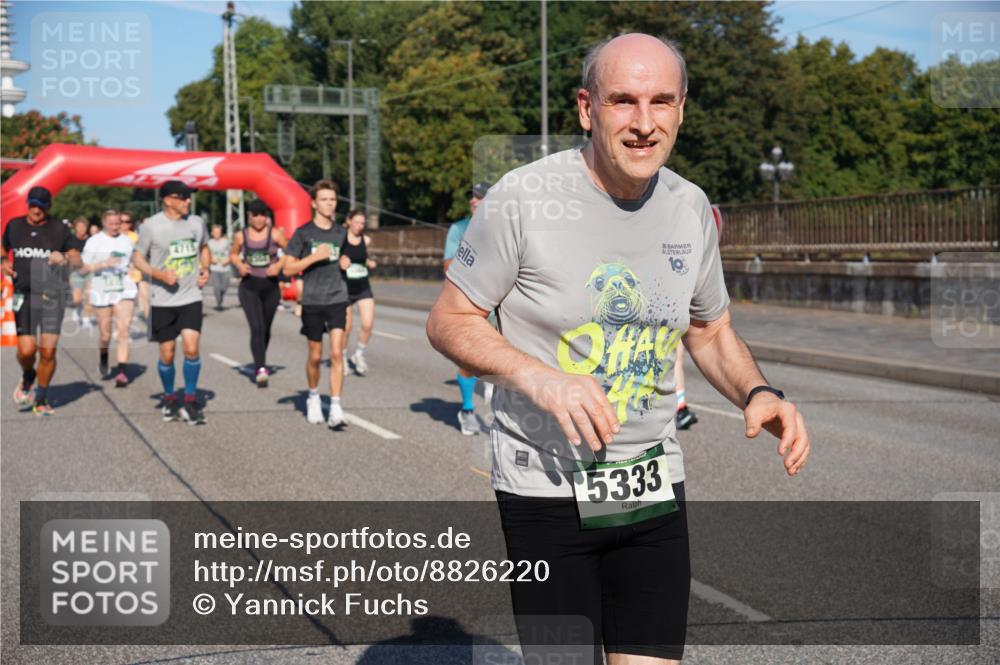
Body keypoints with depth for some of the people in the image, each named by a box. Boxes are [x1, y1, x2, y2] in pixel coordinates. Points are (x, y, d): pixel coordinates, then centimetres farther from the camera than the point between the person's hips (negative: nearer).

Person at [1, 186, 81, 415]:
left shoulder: (59, 229, 4)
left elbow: (77, 261, 6)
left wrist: (65, 258, -16)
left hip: (52, 295, -1)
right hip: (23, 295, 1)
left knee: (48, 351, -6)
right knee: (26, 350, -10)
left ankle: (41, 398, 13)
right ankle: (27, 377, 25)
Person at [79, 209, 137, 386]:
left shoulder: (127, 241, 11)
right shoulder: (94, 241, 0)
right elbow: (83, 269, -5)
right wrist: (104, 264, -18)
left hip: (125, 291, 1)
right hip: (102, 292, -1)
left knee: (124, 328, -15)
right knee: (105, 334, 6)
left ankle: (121, 371, -17)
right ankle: (103, 360, 38)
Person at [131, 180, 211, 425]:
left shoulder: (197, 222, 5)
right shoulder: (151, 226, -7)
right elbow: (137, 257, -2)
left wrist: (205, 268, 3)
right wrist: (160, 274, -17)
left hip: (191, 297, 2)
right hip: (163, 301, -2)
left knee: (191, 348, -12)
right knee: (167, 354, 6)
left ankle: (190, 400, 3)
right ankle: (169, 399, 28)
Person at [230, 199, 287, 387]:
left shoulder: (274, 234, -4)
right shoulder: (241, 236, -1)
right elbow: (233, 254, 14)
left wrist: (279, 265, -14)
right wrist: (240, 265, -6)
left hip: (271, 286, 1)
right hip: (249, 286, -1)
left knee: (266, 329, 13)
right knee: (256, 328, -17)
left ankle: (260, 363, 35)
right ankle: (261, 368, -25)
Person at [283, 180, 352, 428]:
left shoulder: (341, 233, 9)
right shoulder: (303, 233, -2)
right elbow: (288, 268, -5)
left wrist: (345, 263, 2)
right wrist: (315, 257, -17)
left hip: (337, 299, 2)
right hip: (312, 302, -2)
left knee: (336, 352, -11)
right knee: (315, 356, 8)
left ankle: (336, 407, -10)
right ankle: (313, 397, 33)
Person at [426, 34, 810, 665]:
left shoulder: (691, 208, 2)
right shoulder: (522, 198, -14)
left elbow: (711, 331, 16)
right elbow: (448, 321, -8)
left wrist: (758, 393, -5)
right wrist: (538, 377, -25)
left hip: (654, 488, 4)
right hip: (546, 488, -4)